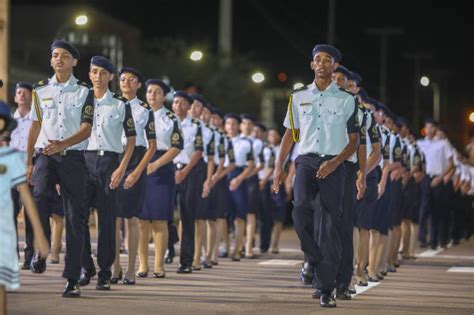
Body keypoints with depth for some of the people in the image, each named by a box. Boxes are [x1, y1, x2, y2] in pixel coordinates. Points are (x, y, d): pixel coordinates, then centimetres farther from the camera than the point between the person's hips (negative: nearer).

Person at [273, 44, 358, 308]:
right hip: (306, 160, 1)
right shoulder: (298, 98, 14)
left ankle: (326, 289, -4)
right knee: (301, 209, -25)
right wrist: (279, 166, 8)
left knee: (331, 224, -6)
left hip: (333, 164, -1)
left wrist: (334, 163, -10)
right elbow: (290, 134, 18)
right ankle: (315, 261, -3)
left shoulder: (346, 100, 7)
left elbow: (353, 140, 6)